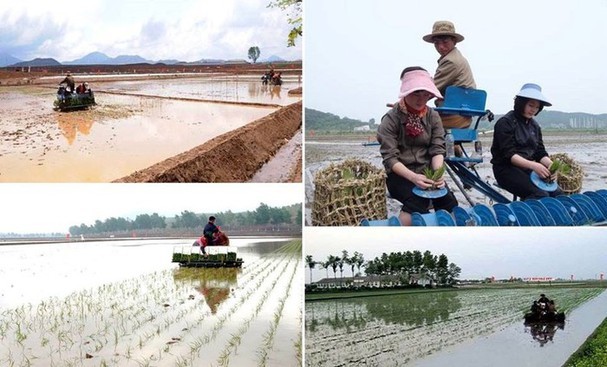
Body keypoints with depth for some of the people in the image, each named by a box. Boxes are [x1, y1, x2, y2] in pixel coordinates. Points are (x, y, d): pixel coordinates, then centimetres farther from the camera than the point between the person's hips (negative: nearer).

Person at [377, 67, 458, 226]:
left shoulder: (433, 116, 4)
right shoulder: (391, 119, -9)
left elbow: (437, 149, -2)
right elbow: (390, 158, -15)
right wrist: (413, 177, -32)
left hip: (426, 172, 4)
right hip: (400, 174, -4)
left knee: (448, 201, -24)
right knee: (418, 201, -33)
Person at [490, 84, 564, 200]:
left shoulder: (534, 126, 16)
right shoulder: (505, 123, -7)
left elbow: (540, 153, 11)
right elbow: (509, 154, -17)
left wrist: (551, 165, -12)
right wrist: (533, 165, -30)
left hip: (527, 169, 7)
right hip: (506, 169, -7)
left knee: (557, 194, -14)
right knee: (540, 195, -28)